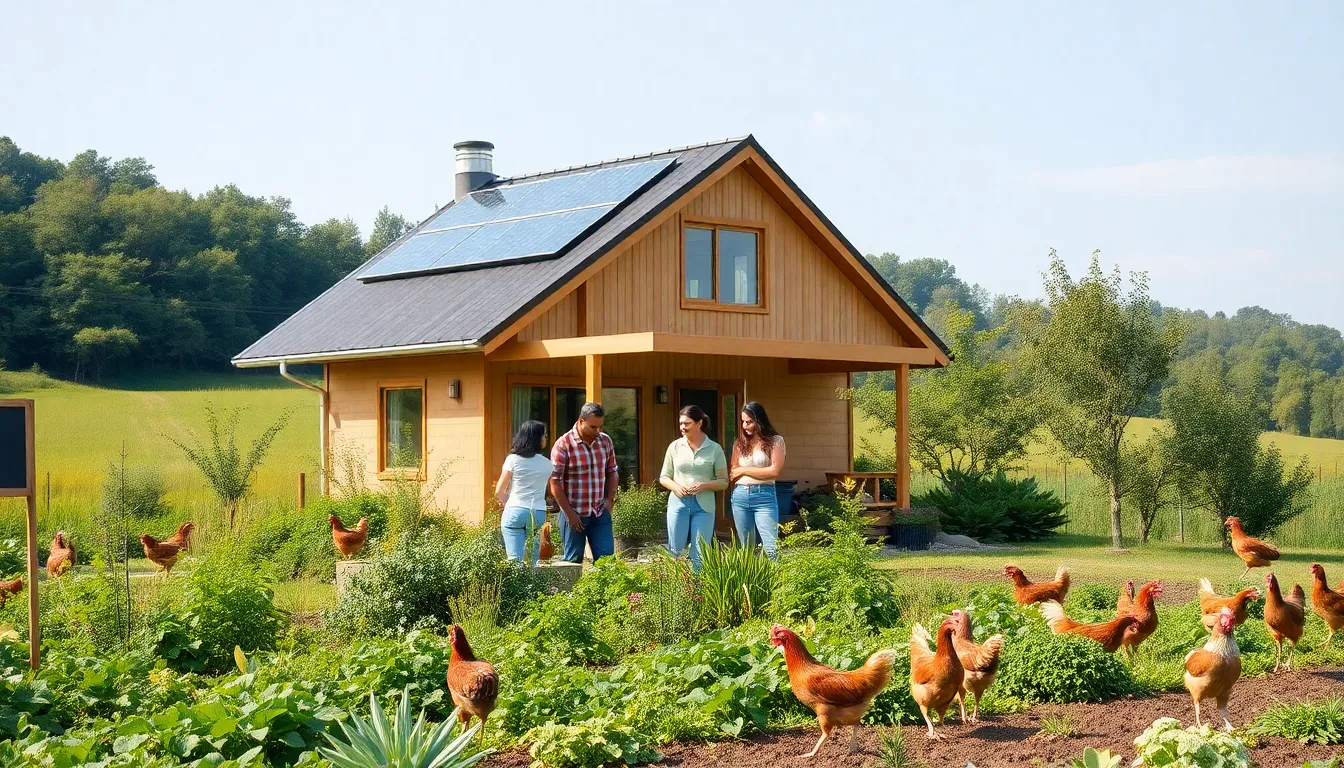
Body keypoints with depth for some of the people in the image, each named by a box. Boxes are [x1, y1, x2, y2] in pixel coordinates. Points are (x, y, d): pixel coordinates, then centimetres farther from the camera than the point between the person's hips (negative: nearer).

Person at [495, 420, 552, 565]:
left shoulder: (513, 459, 0)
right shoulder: (547, 464, 7)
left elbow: (499, 492, 2)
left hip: (514, 512, -2)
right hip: (538, 513, 2)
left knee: (515, 560, -8)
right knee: (532, 561, 8)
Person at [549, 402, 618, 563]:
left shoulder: (605, 441, 5)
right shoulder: (563, 445, -11)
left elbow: (611, 472, 17)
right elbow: (555, 483, -12)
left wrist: (610, 499, 3)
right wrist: (569, 513, -13)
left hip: (600, 514, 4)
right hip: (574, 514, -4)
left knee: (606, 558, 2)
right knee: (573, 561, 4)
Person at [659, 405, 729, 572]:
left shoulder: (715, 449, 1)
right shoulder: (675, 446, 5)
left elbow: (724, 482, 4)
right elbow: (663, 478, 11)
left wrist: (704, 485, -14)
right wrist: (675, 486, -11)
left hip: (704, 505, -1)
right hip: (678, 503, 1)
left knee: (700, 555, 1)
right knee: (675, 551, 3)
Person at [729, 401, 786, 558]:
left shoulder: (775, 441, 2)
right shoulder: (739, 443, 12)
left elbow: (774, 471, -8)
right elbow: (732, 474, 9)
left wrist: (744, 470, -3)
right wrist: (761, 471, -4)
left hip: (764, 496, -4)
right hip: (740, 496, 4)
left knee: (771, 548, -11)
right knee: (747, 547, 9)